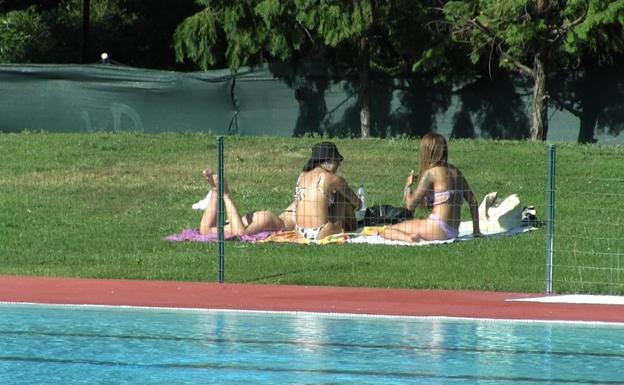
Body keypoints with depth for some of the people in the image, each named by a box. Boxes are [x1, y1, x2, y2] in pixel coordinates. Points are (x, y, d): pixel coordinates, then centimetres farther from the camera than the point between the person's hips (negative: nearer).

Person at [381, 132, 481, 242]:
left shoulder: (430, 173, -7)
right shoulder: (455, 171, 12)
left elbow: (410, 204, -10)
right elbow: (472, 201, 16)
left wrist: (407, 186, 10)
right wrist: (476, 230, 21)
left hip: (438, 228, -8)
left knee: (386, 231, -6)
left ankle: (410, 238, -30)